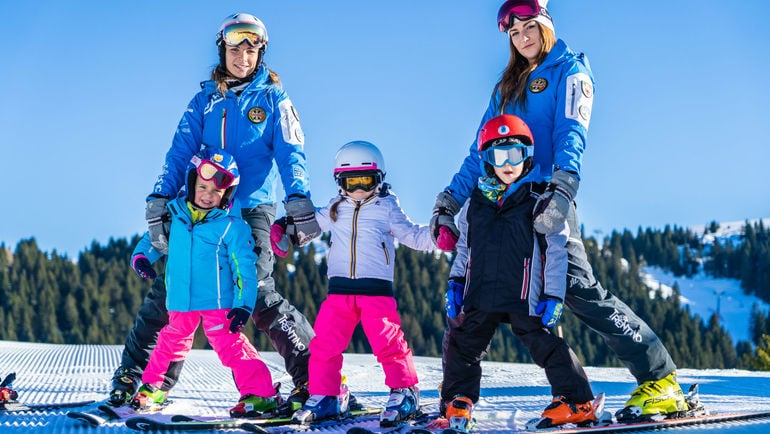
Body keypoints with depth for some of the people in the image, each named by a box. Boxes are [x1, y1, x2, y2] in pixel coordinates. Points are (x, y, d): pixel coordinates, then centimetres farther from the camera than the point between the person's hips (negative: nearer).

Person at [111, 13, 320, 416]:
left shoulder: (273, 99, 7)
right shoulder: (203, 102, 15)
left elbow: (290, 154, -3)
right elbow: (180, 153, 7)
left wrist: (299, 202, -19)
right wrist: (159, 202, -7)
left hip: (253, 209, -3)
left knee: (258, 295, -17)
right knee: (167, 290, -1)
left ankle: (311, 373, -8)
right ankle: (132, 375, 11)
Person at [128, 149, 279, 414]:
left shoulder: (231, 226, -10)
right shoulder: (175, 214, 3)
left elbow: (245, 269, -9)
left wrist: (244, 305, -16)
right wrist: (141, 256, -1)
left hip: (218, 302, -5)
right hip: (180, 301, 5)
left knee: (231, 346, -11)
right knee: (170, 343, 20)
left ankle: (259, 394, -7)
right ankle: (152, 388, 38)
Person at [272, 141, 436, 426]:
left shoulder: (387, 209, 7)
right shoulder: (335, 210, 17)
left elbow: (414, 237, 6)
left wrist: (435, 231, -12)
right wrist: (283, 229, 16)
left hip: (377, 290, -3)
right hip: (339, 289, 4)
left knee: (388, 343, -9)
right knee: (324, 344, 0)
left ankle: (404, 393, 6)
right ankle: (324, 397, 12)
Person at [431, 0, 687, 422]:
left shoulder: (569, 71, 5)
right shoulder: (507, 87, 24)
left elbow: (571, 132, -13)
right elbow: (480, 151, 21)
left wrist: (562, 187, -31)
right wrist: (449, 201, 10)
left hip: (548, 199, -7)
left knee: (579, 289, -18)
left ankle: (658, 376, -13)